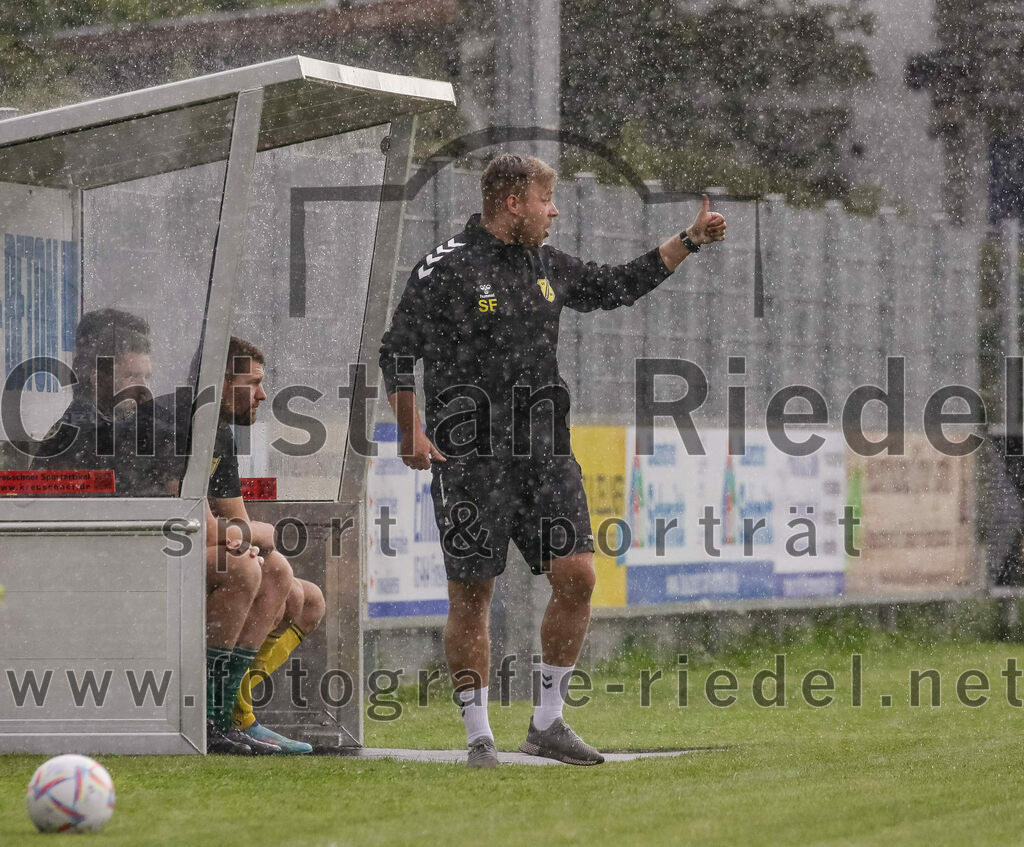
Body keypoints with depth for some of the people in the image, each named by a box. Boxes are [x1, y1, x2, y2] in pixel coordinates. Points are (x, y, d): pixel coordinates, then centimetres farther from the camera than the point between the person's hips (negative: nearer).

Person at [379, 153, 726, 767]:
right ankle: (480, 737, 7)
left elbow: (618, 286, 28)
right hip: (470, 457, -6)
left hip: (545, 452, 6)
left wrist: (690, 241, 24)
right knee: (471, 595, -2)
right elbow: (398, 351, -5)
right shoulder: (448, 268, -6)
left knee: (577, 576, -3)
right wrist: (411, 432, -13)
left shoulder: (548, 266, 13)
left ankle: (547, 724, 9)